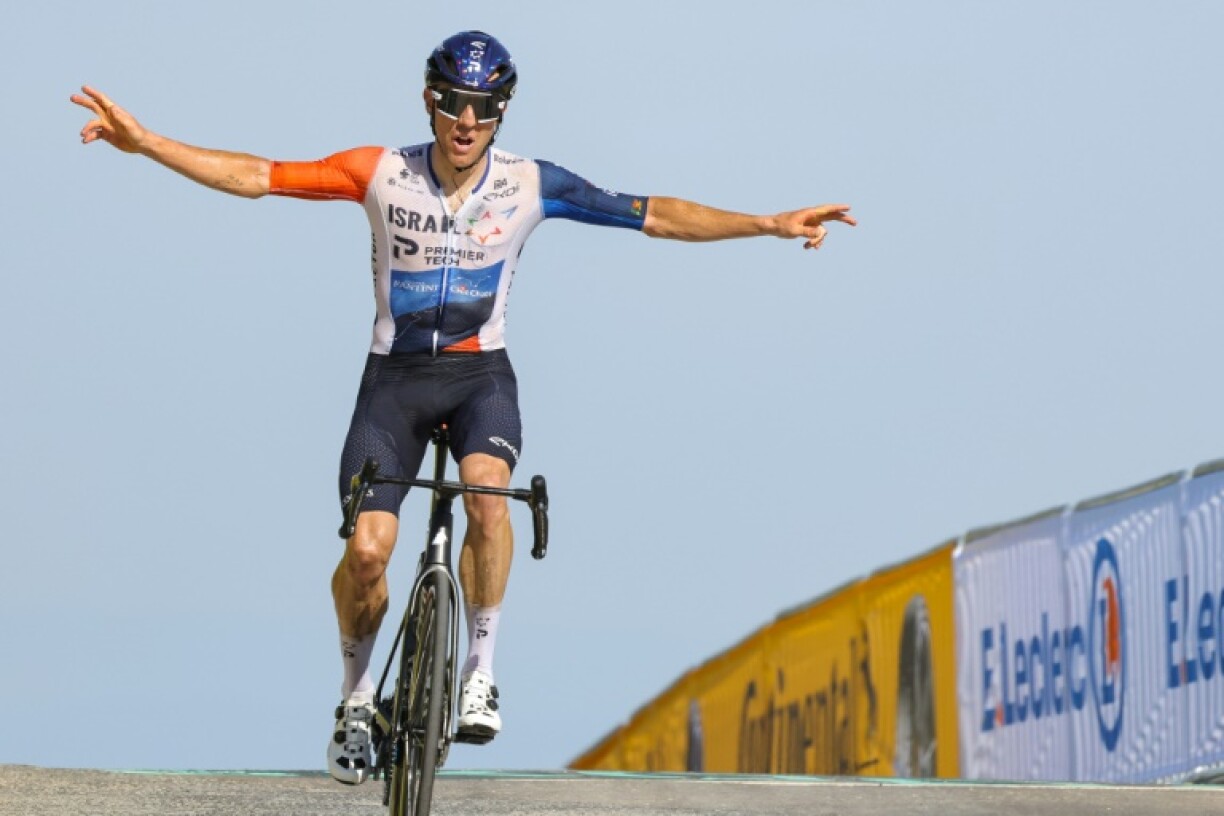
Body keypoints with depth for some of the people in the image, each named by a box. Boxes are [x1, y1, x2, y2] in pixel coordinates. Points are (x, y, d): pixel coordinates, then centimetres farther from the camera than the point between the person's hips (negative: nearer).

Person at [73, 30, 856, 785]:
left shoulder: (530, 185, -7)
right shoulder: (382, 173, -8)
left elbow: (656, 215, -5)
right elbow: (258, 176, -8)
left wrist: (771, 224, -10)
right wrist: (145, 141, -15)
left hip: (481, 374, 0)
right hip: (395, 377, 0)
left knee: (486, 487, -32)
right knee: (367, 550, -15)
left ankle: (481, 674, -18)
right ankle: (357, 698, 12)